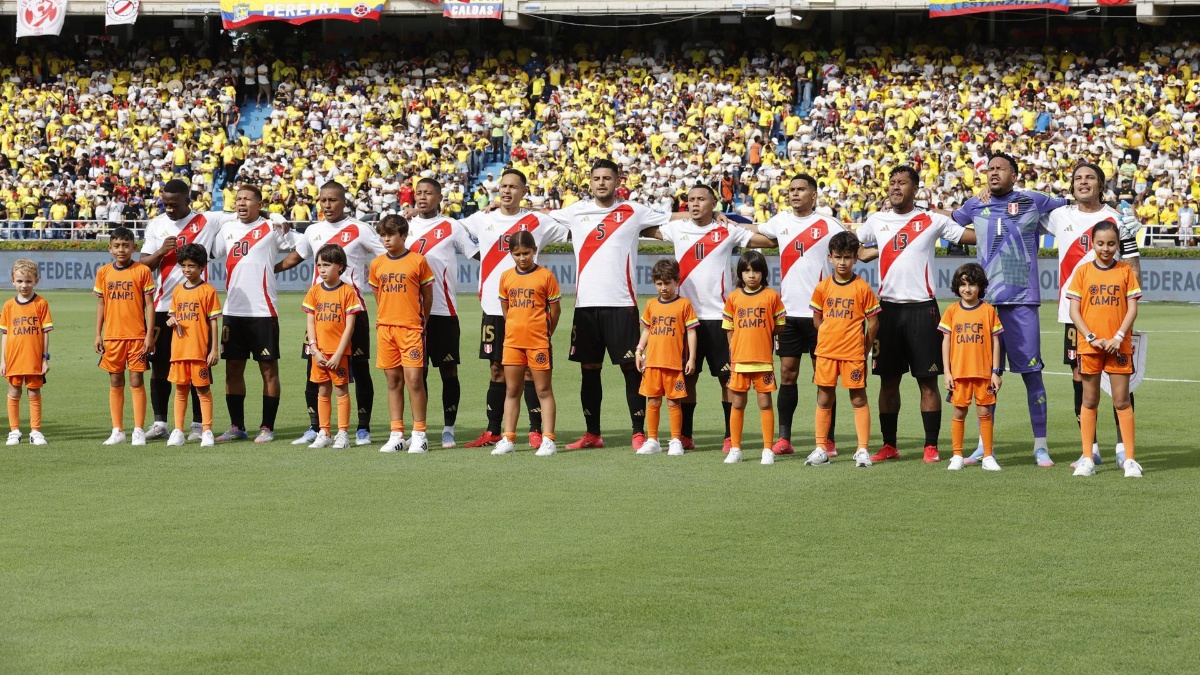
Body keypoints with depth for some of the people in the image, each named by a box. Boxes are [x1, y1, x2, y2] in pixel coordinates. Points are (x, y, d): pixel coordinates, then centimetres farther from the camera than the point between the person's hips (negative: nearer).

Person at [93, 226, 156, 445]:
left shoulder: (142, 271, -3)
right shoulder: (103, 272, 6)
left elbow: (149, 304, -2)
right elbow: (101, 304, 11)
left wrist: (149, 335, -7)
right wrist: (98, 335, 6)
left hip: (136, 336, -3)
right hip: (112, 336, 3)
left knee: (136, 382, -1)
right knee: (115, 383, 8)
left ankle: (138, 431, 4)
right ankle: (117, 431, 14)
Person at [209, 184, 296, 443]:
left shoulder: (271, 228, -2)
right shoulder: (227, 229, 12)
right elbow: (210, 254, 16)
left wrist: (275, 268, -1)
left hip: (263, 311, -5)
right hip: (233, 312, 5)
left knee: (268, 368, 1)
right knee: (233, 368, 7)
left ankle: (267, 428, 6)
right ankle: (237, 426, 15)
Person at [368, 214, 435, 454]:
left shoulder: (418, 261, -3)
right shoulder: (377, 264, 9)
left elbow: (427, 295, 4)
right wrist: (385, 318, 12)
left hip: (411, 328, -4)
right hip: (385, 328, 4)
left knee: (414, 379, -7)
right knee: (393, 381, 7)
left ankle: (419, 435, -1)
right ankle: (396, 435, 11)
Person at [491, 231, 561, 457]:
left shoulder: (545, 276, -5)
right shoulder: (506, 277, 7)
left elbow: (555, 310, -1)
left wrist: (544, 334, 3)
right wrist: (517, 328, 11)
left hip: (538, 342, -4)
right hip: (512, 341, 4)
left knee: (544, 390, 0)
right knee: (511, 391, 8)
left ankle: (548, 440, 1)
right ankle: (508, 439, 13)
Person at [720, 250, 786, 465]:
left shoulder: (771, 296, -1)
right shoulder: (734, 297, 4)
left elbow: (779, 326, 3)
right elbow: (729, 328, 9)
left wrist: (761, 337, 2)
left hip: (764, 359, -2)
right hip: (739, 359, 2)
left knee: (765, 404, 2)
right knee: (737, 404, 6)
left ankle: (768, 450, 7)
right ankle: (735, 449, 14)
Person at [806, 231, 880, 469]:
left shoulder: (862, 288, -5)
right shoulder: (822, 287, 3)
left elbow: (873, 322, 0)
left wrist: (864, 348, 3)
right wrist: (831, 337, 10)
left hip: (853, 354, -3)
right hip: (826, 352, 3)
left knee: (859, 399, 1)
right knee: (824, 399, 7)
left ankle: (863, 450, 3)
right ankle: (821, 449, 13)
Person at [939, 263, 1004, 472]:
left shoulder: (988, 310, 0)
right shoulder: (952, 311, 4)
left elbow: (995, 342, 2)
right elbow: (946, 342, 5)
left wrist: (996, 372, -2)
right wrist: (946, 372, 0)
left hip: (983, 372, -1)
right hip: (959, 372, 1)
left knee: (985, 413, 2)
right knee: (959, 413, 5)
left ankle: (988, 457, 8)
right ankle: (957, 456, 13)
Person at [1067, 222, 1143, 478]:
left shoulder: (1126, 271, 3)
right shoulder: (1083, 272, 3)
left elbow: (1132, 308, 0)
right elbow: (1074, 311, 0)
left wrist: (1118, 337, -12)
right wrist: (1092, 338, -11)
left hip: (1118, 346, -1)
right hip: (1089, 345, 1)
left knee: (1122, 401, 0)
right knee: (1089, 401, 6)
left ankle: (1129, 459, 4)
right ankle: (1087, 459, 11)